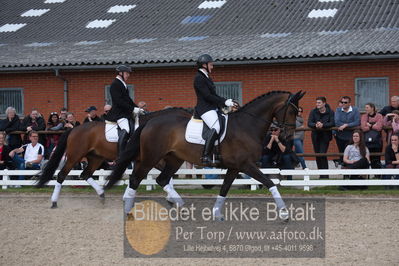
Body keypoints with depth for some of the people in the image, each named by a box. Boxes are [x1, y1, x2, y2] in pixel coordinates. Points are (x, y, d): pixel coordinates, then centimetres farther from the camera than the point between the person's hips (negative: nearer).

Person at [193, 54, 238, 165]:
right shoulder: (199, 78, -11)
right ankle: (205, 156, -32)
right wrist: (225, 102, -16)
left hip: (212, 108, 11)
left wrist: (227, 101, 9)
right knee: (216, 128, -29)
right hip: (205, 109, -11)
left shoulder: (206, 77, 20)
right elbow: (207, 96, -18)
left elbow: (214, 95, 22)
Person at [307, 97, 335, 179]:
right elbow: (309, 123, -7)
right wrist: (315, 125, -28)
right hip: (315, 136, 4)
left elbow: (332, 123, -15)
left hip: (325, 136, -4)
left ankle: (325, 175, -9)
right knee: (317, 155, 7)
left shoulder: (330, 112, -5)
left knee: (323, 154, -14)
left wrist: (323, 125, -29)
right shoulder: (313, 112, 2)